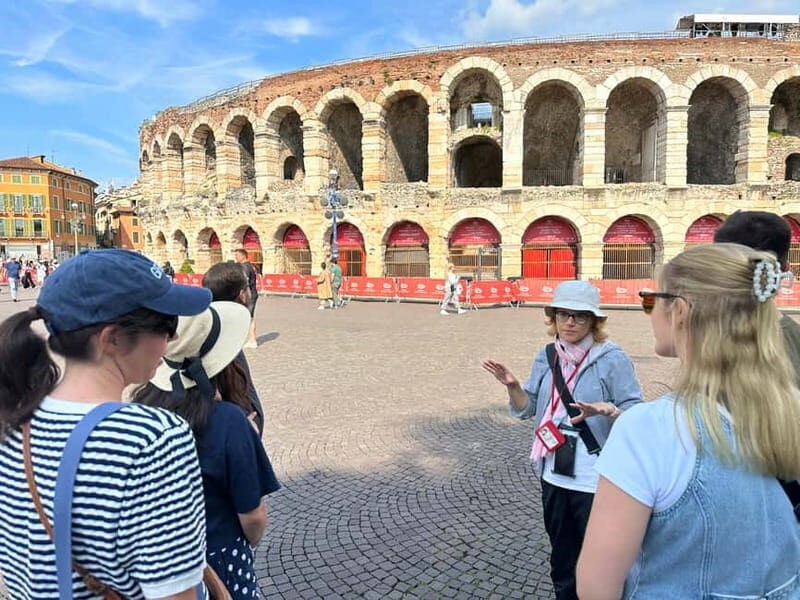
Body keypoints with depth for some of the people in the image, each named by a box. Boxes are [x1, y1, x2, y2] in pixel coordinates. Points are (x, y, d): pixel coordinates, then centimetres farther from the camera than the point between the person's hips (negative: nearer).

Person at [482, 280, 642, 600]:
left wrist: (604, 409, -32)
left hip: (596, 481, -5)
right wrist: (513, 386, -14)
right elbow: (527, 409, 5)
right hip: (554, 476, 5)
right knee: (561, 558, 24)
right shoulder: (546, 357, 1)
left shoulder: (613, 359, -14)